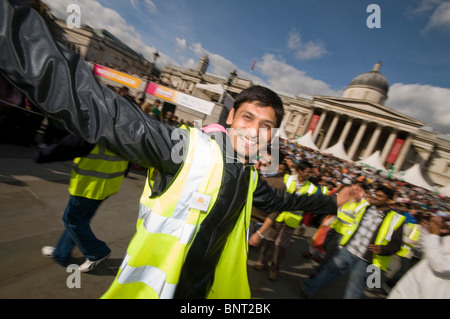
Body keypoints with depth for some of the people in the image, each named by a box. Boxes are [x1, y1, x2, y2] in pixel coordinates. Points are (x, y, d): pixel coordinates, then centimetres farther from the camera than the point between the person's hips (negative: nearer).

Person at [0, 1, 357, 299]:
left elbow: (278, 199, 17)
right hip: (149, 288, -6)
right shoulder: (190, 147, -25)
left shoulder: (250, 177, -3)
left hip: (205, 289, 6)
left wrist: (330, 201, 25)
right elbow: (102, 113, -38)